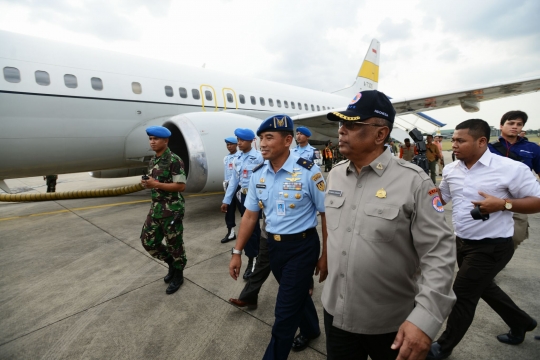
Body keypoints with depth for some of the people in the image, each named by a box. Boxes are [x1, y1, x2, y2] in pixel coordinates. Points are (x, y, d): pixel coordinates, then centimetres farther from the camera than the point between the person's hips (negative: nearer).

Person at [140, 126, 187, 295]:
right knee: (148, 241, 13)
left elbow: (181, 186, -20)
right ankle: (171, 263, 34)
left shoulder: (174, 160, -15)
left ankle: (178, 275, 27)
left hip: (172, 210, -8)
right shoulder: (152, 160, 11)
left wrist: (156, 184, -22)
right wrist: (147, 183, -3)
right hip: (156, 208, 8)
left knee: (174, 244, 6)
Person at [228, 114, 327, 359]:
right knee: (297, 295, 27)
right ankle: (310, 330, 57)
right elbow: (250, 215, 5)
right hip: (273, 245, 6)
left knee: (285, 311, 4)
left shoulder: (308, 172, -18)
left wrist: (325, 256, -8)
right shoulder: (258, 174, -2)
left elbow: (326, 214, -12)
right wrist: (237, 252, 6)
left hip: (302, 247, -5)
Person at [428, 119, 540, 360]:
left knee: (462, 295, 3)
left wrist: (503, 204, -28)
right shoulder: (450, 169, 0)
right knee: (484, 287, 26)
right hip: (462, 242, 7)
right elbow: (441, 197, 14)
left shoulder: (511, 168, -18)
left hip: (492, 247, -7)